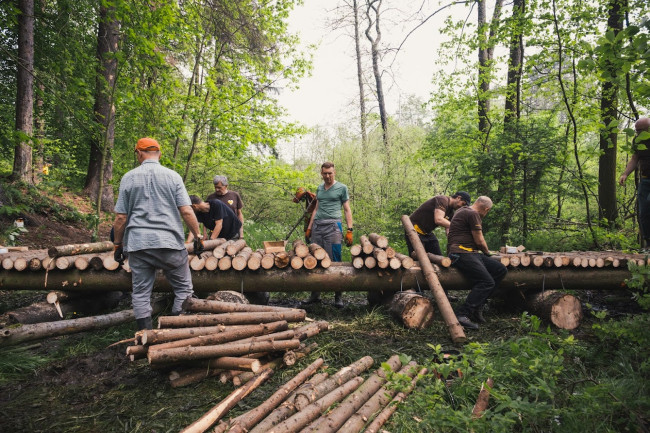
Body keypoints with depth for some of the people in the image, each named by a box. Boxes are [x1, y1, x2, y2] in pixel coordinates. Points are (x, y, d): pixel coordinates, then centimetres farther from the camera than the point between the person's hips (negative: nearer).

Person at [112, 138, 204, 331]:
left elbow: (120, 217, 4)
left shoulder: (129, 177, 6)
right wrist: (198, 236, 2)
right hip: (169, 242, -2)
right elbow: (186, 211, -6)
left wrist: (118, 244, 14)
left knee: (141, 293, 9)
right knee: (183, 289, 9)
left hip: (137, 244, 2)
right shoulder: (172, 176, 2)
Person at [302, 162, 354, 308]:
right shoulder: (319, 188, 19)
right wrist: (309, 228, 17)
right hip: (317, 226, 5)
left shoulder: (342, 188, 6)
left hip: (332, 226, -5)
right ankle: (315, 294, 14)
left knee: (334, 261, -5)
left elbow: (347, 210, 3)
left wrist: (349, 230, -6)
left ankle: (338, 297, 1)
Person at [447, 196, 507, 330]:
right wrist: (487, 252, 13)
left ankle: (477, 305, -2)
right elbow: (479, 241, -8)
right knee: (487, 282, -23)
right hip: (462, 253, -10)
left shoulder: (463, 210, 24)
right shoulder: (473, 214, -9)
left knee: (501, 270, 1)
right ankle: (462, 314, -24)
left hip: (471, 253, 10)